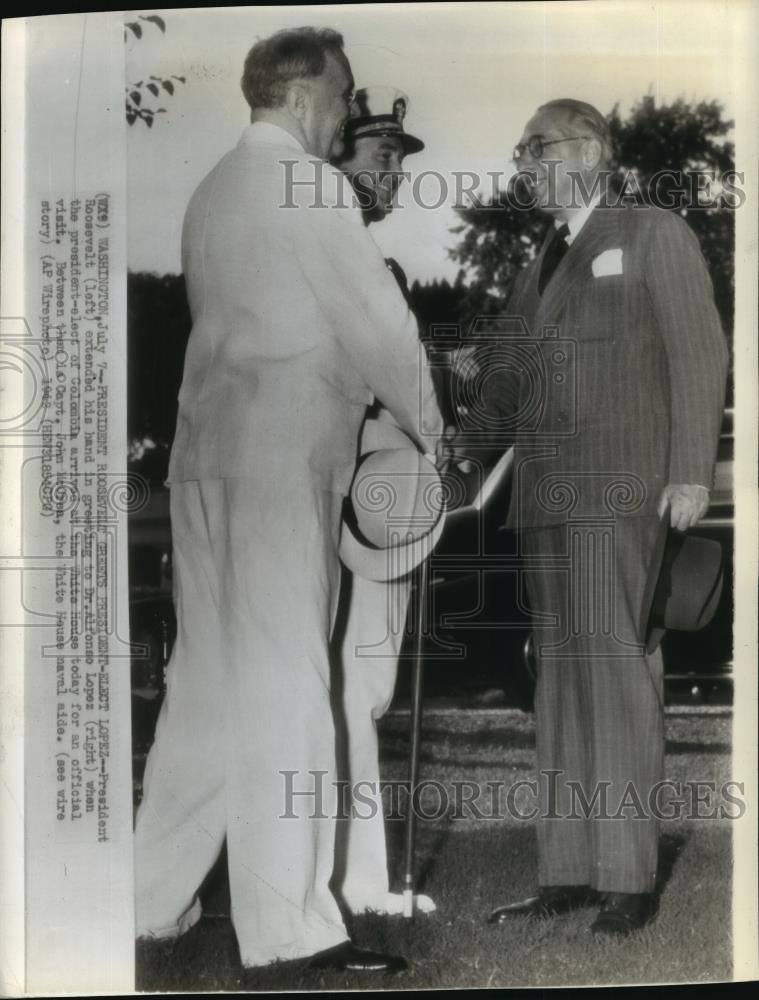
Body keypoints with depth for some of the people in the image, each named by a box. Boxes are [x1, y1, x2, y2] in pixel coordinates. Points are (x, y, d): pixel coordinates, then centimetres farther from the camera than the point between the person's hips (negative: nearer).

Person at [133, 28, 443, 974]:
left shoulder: (213, 188, 19)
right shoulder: (306, 182, -6)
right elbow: (376, 316, -7)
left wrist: (359, 392, 21)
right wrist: (428, 425, 6)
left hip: (207, 450, 8)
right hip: (282, 453, -8)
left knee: (207, 674, 11)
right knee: (283, 680, -6)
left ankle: (156, 896, 19)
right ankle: (287, 922, 0)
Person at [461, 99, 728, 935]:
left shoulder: (654, 233, 7)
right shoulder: (540, 262, 25)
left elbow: (699, 355, -1)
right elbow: (508, 375, 20)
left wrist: (690, 472, -10)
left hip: (619, 489, -6)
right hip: (543, 496, 6)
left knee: (615, 671, -9)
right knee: (559, 678, 4)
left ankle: (628, 878, -4)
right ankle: (567, 873, 8)